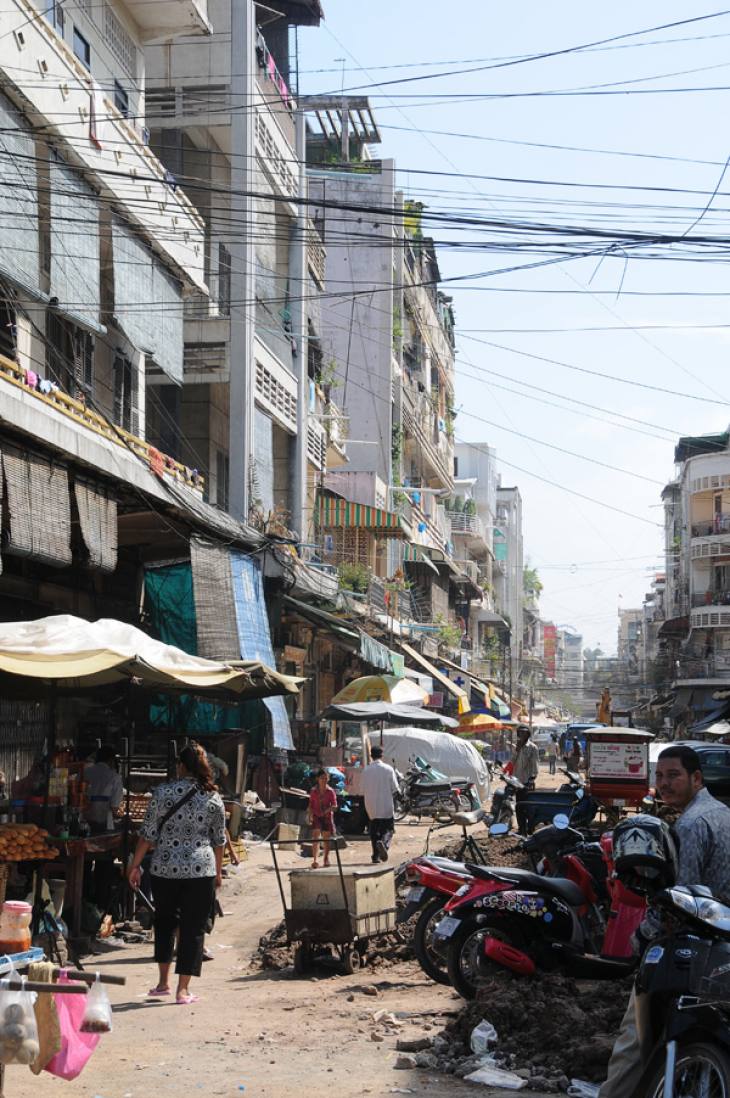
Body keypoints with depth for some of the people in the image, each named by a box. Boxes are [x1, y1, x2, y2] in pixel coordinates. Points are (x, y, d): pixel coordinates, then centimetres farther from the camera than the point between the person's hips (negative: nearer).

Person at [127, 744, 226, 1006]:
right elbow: (219, 840, 7)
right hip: (201, 869, 0)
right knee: (193, 928, 5)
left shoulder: (163, 792, -4)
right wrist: (218, 871, 19)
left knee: (164, 921, 19)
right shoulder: (213, 798, 1)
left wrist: (135, 865, 6)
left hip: (165, 868, 1)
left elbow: (148, 834, -3)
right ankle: (183, 989, 3)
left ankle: (163, 981, 22)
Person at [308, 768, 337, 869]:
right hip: (316, 817, 0)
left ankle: (326, 859, 26)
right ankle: (314, 860, -21)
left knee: (326, 839, 9)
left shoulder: (330, 792, -5)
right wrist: (311, 815, -8)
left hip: (327, 817, 0)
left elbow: (334, 806, -10)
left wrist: (328, 810, -28)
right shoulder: (314, 792, -1)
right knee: (315, 838, -14)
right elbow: (311, 805, 5)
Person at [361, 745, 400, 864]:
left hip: (371, 806, 2)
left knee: (374, 831, 11)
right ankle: (383, 842, -24)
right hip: (386, 805, -2)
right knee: (388, 828, 5)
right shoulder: (388, 769, -6)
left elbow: (364, 789, 2)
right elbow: (394, 788, -4)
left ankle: (376, 856, 9)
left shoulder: (366, 771, -2)